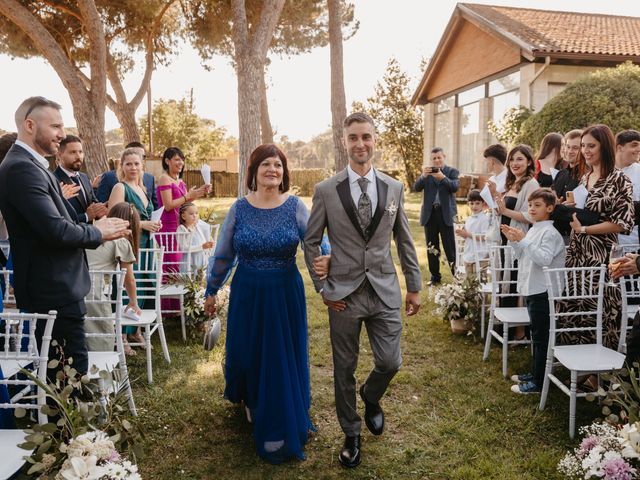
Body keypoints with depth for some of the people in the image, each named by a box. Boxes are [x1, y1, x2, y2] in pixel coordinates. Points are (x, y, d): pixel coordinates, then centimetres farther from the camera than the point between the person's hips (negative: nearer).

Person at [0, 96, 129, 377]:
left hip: (54, 286, 10)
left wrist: (93, 227, 0)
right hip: (55, 291, -10)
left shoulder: (29, 164, 14)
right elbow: (55, 229, -27)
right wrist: (98, 233, -10)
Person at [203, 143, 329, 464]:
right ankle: (252, 402, 47)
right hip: (247, 294, 1)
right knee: (246, 352, 12)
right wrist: (211, 291, 10)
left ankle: (282, 427, 34)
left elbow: (316, 245, -16)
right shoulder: (239, 208, -2)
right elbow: (222, 254, 6)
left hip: (285, 294, -1)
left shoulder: (295, 207, -6)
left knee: (284, 358, 10)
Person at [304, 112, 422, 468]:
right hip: (344, 292, -1)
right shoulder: (326, 190, -5)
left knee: (391, 362, 5)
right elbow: (311, 242, 1)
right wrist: (323, 288, -3)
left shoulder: (394, 188, 2)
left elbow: (405, 241, 8)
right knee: (345, 369, 10)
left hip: (385, 290, 2)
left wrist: (415, 286, 9)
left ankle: (371, 398, 41)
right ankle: (352, 434, 33)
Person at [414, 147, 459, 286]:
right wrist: (423, 176, -22)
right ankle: (435, 276, 18)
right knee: (432, 248, 8)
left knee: (450, 247, -2)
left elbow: (455, 187, -13)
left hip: (446, 213, -3)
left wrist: (443, 177, -29)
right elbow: (416, 188, -3)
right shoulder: (427, 172, 10)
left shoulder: (452, 171, 4)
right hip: (430, 213, 3)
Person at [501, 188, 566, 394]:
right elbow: (522, 257, 18)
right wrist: (513, 240, 4)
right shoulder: (533, 230, 13)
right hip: (531, 289, 9)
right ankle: (536, 373, 30)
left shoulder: (550, 233, -14)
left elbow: (544, 259, -26)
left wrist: (523, 241, -29)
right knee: (536, 335, 18)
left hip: (542, 292, -9)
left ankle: (538, 383, 6)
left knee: (540, 337, -2)